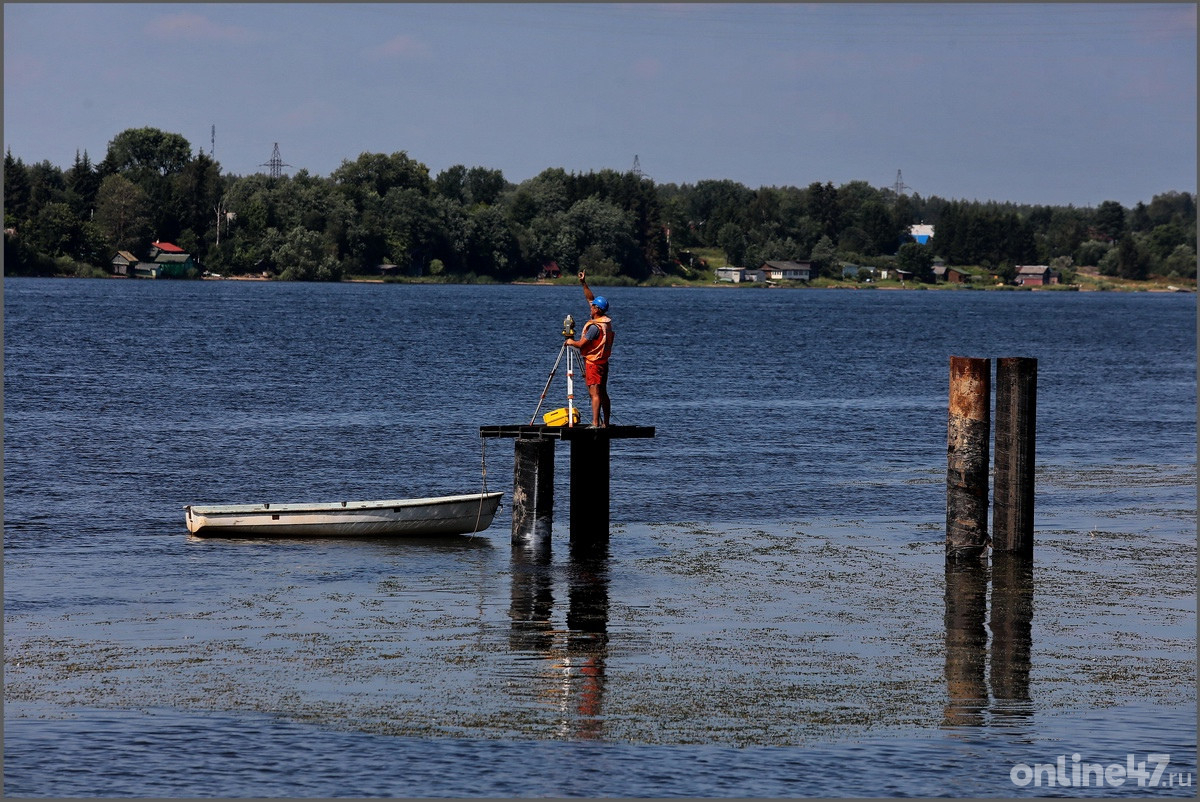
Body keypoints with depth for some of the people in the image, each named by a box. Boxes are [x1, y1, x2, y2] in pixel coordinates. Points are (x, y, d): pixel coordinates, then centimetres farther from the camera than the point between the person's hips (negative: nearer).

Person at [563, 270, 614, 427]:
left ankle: (595, 423, -18)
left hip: (593, 363, -9)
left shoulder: (595, 326, -20)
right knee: (603, 393, 11)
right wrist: (584, 283, 14)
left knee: (595, 393, -12)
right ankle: (606, 423, 13)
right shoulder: (607, 320, 6)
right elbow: (590, 298, 16)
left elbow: (581, 344, -17)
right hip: (603, 361, 9)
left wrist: (571, 342, 3)